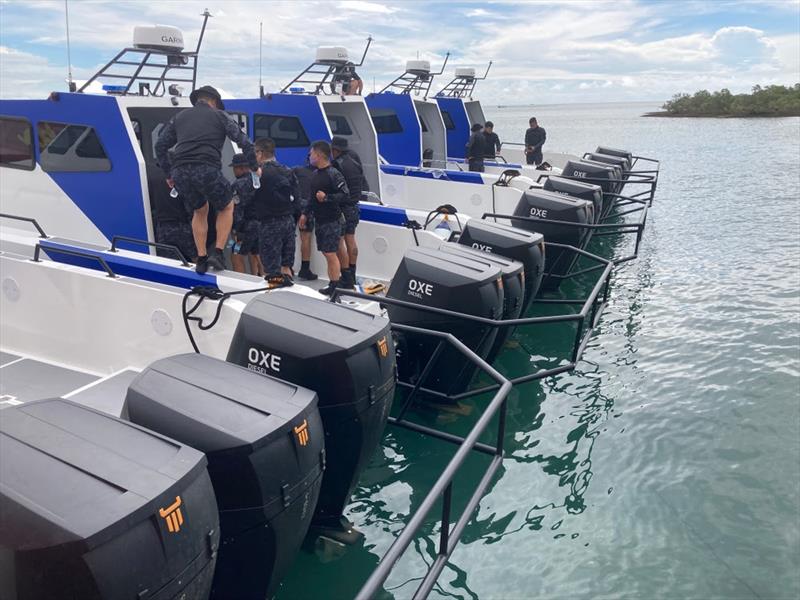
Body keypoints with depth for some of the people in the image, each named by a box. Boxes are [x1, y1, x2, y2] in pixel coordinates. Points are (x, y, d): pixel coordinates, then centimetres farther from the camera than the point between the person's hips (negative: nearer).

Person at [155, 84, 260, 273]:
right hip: (207, 170, -4)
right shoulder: (219, 116, 16)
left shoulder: (180, 117, 26)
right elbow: (244, 142, 9)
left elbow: (160, 146, 23)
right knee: (226, 207, 21)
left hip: (180, 173, 4)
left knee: (199, 211, 27)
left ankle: (201, 259, 21)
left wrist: (169, 173, 28)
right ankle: (217, 253, 8)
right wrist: (254, 167, 20)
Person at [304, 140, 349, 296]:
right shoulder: (315, 173, 13)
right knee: (325, 252, 11)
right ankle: (333, 282, 18)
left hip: (331, 221, -9)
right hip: (319, 220, 9)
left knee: (331, 254, -9)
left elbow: (345, 194, -19)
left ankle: (335, 287, -3)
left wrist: (327, 198, -27)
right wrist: (305, 213, 21)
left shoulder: (333, 174, -14)